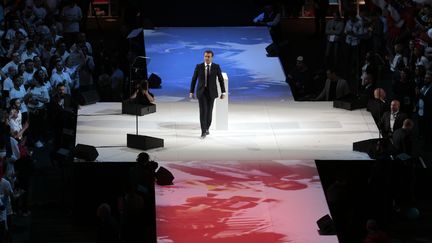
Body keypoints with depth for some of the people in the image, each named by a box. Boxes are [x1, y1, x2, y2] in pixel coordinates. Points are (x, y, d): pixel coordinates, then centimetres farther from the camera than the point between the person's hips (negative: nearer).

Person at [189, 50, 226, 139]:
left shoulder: (216, 67, -2)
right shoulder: (199, 66, -2)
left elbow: (221, 80, 1)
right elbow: (194, 80, 2)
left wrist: (223, 92, -2)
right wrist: (191, 92, 1)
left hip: (211, 92, 1)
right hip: (201, 91, -1)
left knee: (209, 111, 9)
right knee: (203, 111, -11)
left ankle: (207, 128, 33)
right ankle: (203, 132, -11)